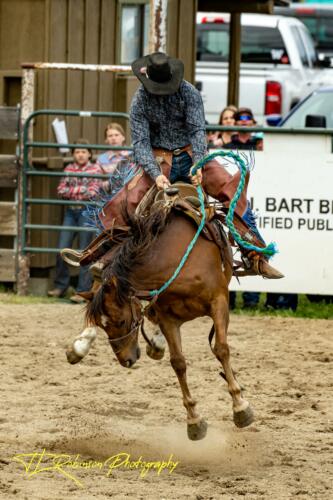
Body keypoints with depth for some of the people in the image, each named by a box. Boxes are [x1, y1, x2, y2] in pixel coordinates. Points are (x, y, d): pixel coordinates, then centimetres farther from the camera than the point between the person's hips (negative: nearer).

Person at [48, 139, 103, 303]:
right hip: (70, 211, 4)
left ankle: (83, 291, -1)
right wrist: (81, 189, -10)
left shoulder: (95, 169, 0)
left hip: (86, 211, -4)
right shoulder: (69, 169, 10)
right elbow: (61, 191, 2)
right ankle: (60, 286, 15)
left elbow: (92, 193, -10)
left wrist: (72, 191, -7)